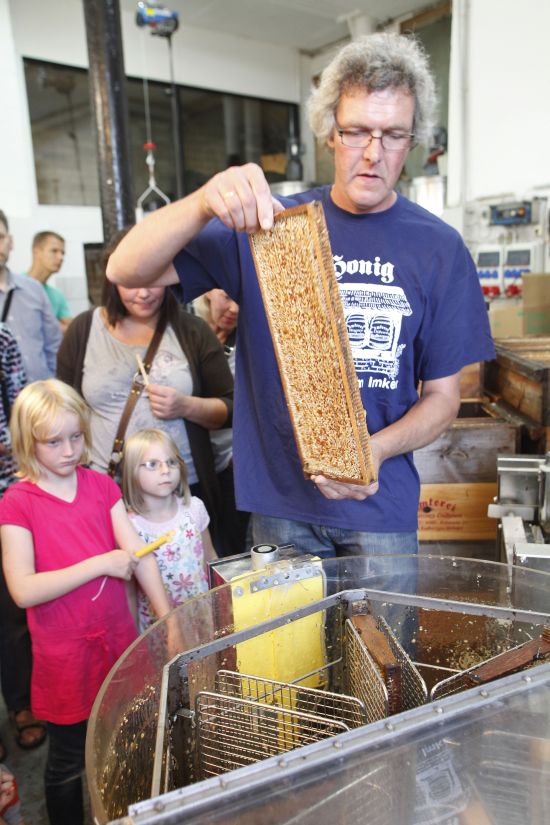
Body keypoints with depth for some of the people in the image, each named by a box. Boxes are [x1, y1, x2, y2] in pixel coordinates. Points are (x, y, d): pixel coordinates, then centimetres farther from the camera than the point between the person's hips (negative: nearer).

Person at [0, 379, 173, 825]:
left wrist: (169, 620, -9)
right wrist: (100, 563, -23)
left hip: (118, 638, 4)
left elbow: (138, 554, -3)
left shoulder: (101, 485, 0)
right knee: (69, 760, 16)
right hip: (64, 654, -4)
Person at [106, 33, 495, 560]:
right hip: (281, 501, 0)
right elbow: (127, 270, -10)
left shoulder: (439, 247, -3)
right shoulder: (267, 223, -3)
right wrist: (206, 201, -28)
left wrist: (374, 450, -20)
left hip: (382, 502, 1)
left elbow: (442, 395, 0)